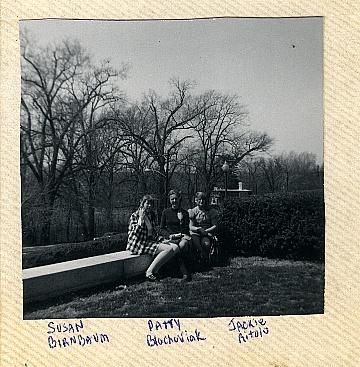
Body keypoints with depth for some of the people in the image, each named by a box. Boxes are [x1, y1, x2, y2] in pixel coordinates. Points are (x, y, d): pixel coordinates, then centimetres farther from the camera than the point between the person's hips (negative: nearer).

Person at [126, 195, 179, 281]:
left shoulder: (152, 215, 15)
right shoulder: (135, 216, -6)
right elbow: (135, 233, -18)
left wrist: (161, 240, 10)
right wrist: (141, 218, -20)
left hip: (151, 241, 8)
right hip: (140, 244, -8)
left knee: (175, 248, -10)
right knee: (169, 249, -24)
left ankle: (155, 270, -8)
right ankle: (149, 272, -17)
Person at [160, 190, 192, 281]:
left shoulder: (184, 213, 13)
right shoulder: (166, 212, 12)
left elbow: (186, 231, 8)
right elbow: (161, 228, 12)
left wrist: (181, 220, -8)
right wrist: (169, 235, -5)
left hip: (182, 237, 0)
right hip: (171, 238, 0)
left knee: (183, 244, -36)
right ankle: (185, 273, -31)